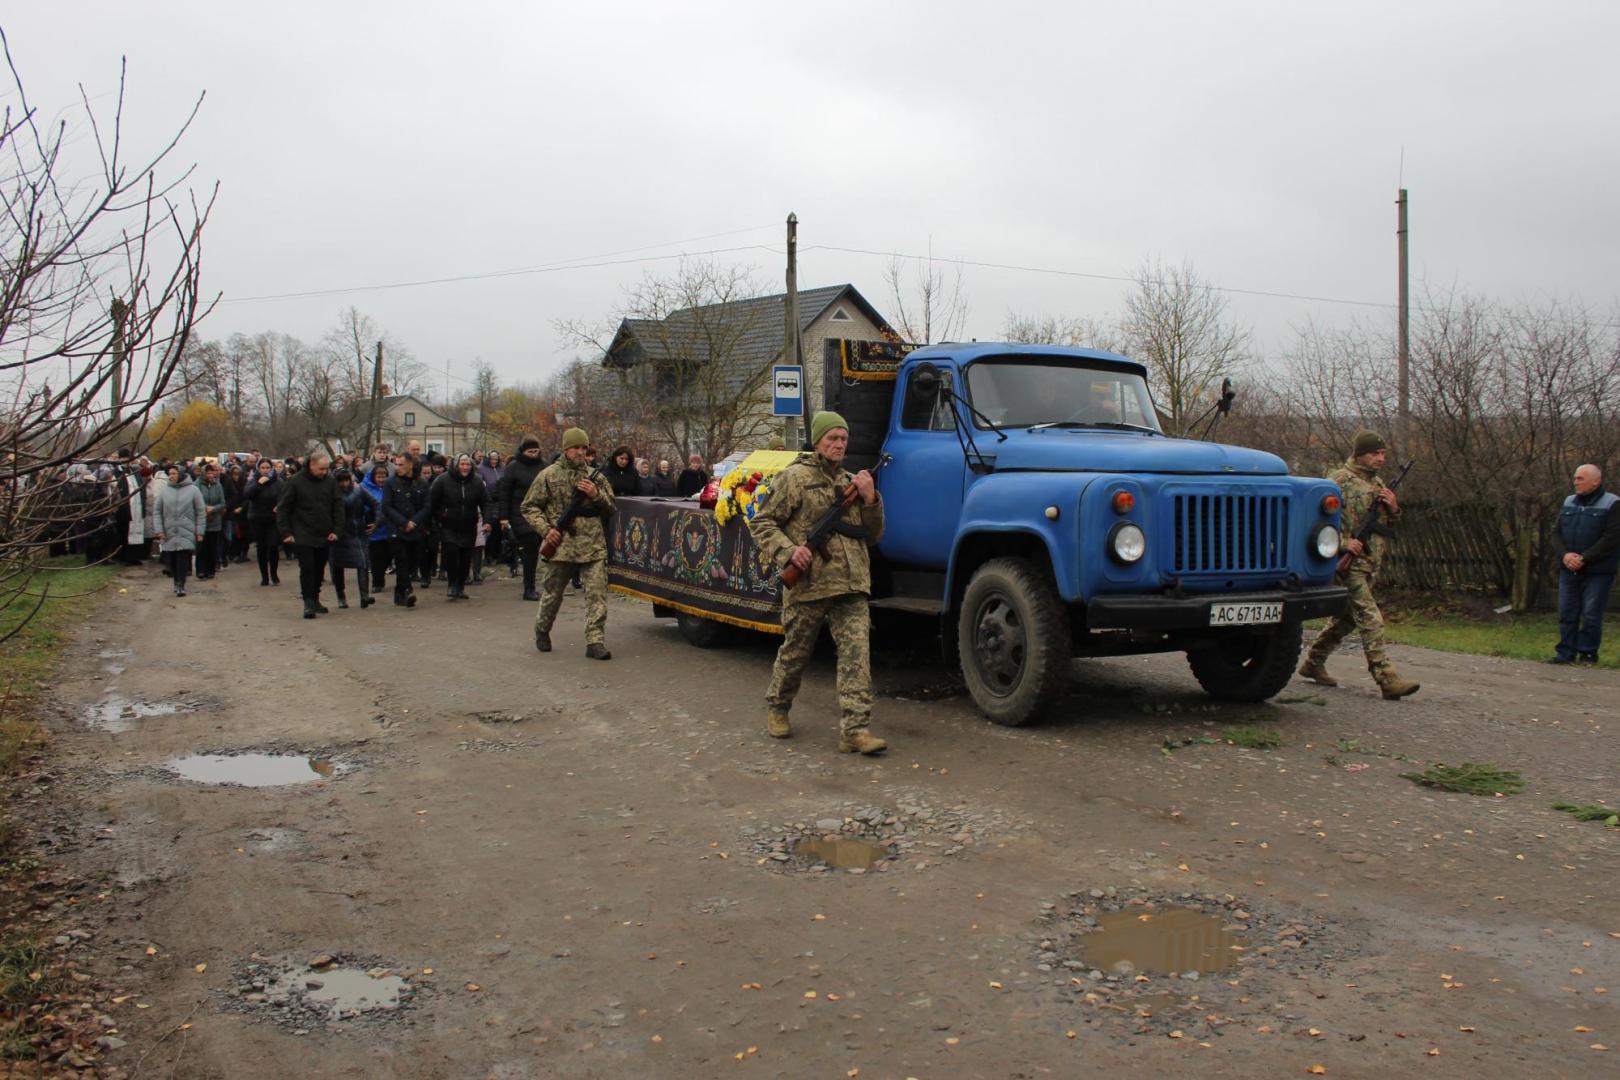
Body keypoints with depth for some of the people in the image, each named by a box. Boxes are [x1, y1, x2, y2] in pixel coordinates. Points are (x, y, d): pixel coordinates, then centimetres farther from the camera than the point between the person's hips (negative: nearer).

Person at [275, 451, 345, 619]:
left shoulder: (330, 482, 4)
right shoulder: (294, 482, -6)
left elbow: (338, 507, 7)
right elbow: (283, 509, -4)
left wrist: (337, 530, -1)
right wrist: (286, 533, -8)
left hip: (324, 536, 4)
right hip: (303, 536, -4)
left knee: (319, 569, 11)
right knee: (307, 568, -9)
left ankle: (315, 599, 23)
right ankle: (308, 602, -4)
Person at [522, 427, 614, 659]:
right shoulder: (549, 475, 2)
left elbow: (610, 507, 14)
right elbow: (529, 507, 5)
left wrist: (596, 495, -6)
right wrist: (545, 529, -8)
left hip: (593, 547, 2)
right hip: (561, 546, -2)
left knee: (597, 594, -8)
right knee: (552, 594, 11)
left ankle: (595, 642, -6)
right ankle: (541, 632, 35)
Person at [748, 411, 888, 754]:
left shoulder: (851, 482, 18)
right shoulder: (794, 477, 1)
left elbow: (873, 535, 17)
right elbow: (762, 522, -1)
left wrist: (870, 499, 1)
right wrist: (787, 550, -16)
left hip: (851, 584, 4)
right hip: (809, 583, -4)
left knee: (856, 652, -9)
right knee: (795, 652, 10)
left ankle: (855, 730, -12)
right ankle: (777, 708, 34)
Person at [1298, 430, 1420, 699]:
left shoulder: (1378, 483, 18)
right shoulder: (1340, 479, -7)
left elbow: (1391, 526, 23)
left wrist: (1393, 508, 2)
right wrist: (1343, 542, -20)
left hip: (1370, 563, 8)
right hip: (1349, 563, -8)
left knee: (1346, 619, 15)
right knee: (1370, 620, -14)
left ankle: (1313, 663, 28)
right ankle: (1387, 680, -18)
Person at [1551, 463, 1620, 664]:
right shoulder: (1569, 503, 12)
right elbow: (1557, 533, 10)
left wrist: (1583, 559, -17)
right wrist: (1565, 554, -8)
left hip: (1597, 572, -5)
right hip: (1569, 570, 5)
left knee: (1591, 615, -2)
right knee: (1566, 613, 5)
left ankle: (1587, 653, 9)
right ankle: (1566, 653, 11)